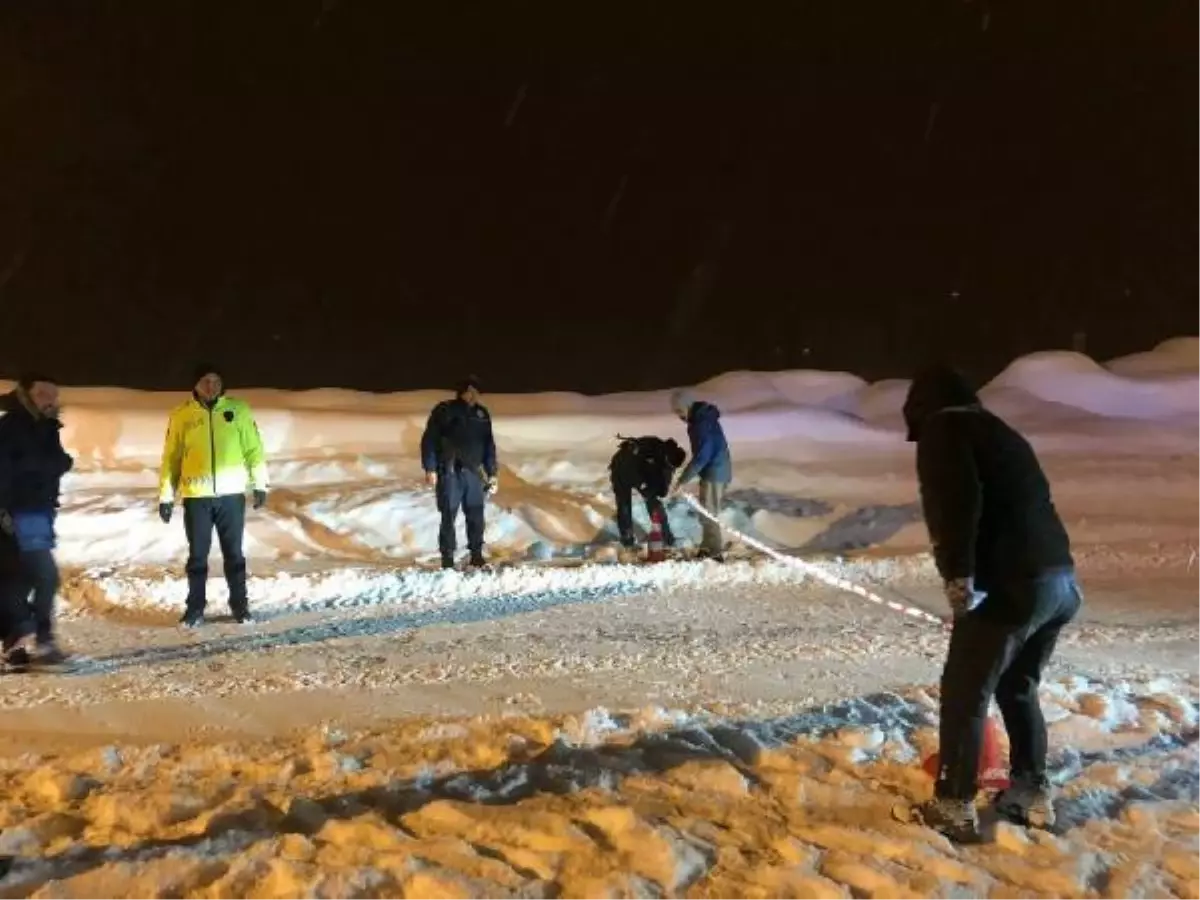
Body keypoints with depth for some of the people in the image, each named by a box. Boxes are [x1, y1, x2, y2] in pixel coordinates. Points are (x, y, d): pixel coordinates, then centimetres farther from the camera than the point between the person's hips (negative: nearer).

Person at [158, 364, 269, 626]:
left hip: (231, 494, 0)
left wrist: (259, 484, -2)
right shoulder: (182, 416, 3)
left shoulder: (238, 410, 2)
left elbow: (253, 448, 3)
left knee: (234, 553, 8)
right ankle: (195, 608, 17)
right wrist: (166, 495, 3)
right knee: (197, 555, 8)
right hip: (196, 497, 0)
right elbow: (171, 457, 6)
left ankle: (239, 606, 17)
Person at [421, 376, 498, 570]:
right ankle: (447, 559, 3)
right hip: (450, 472, -4)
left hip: (474, 472, 4)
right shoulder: (444, 411, -1)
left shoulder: (482, 414, 12)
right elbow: (429, 439, -4)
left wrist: (492, 473, 12)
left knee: (476, 516, 4)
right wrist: (430, 468, -12)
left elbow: (489, 445, 16)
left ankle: (477, 557, 13)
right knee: (449, 516, -3)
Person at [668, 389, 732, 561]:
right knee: (708, 512, 17)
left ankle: (714, 553, -1)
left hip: (714, 472, -10)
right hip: (718, 470, 10)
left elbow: (701, 456, -27)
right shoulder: (703, 417, 9)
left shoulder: (702, 423, -22)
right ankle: (709, 549, 26)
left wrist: (682, 481, -24)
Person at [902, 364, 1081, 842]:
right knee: (1019, 687, 25)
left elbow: (959, 500, -19)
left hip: (1011, 585, -8)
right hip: (1061, 580, 9)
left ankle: (955, 807, 16)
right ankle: (1032, 794, 33)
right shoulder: (1000, 433, 25)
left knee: (964, 695, 7)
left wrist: (958, 574, -22)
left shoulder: (943, 430, 0)